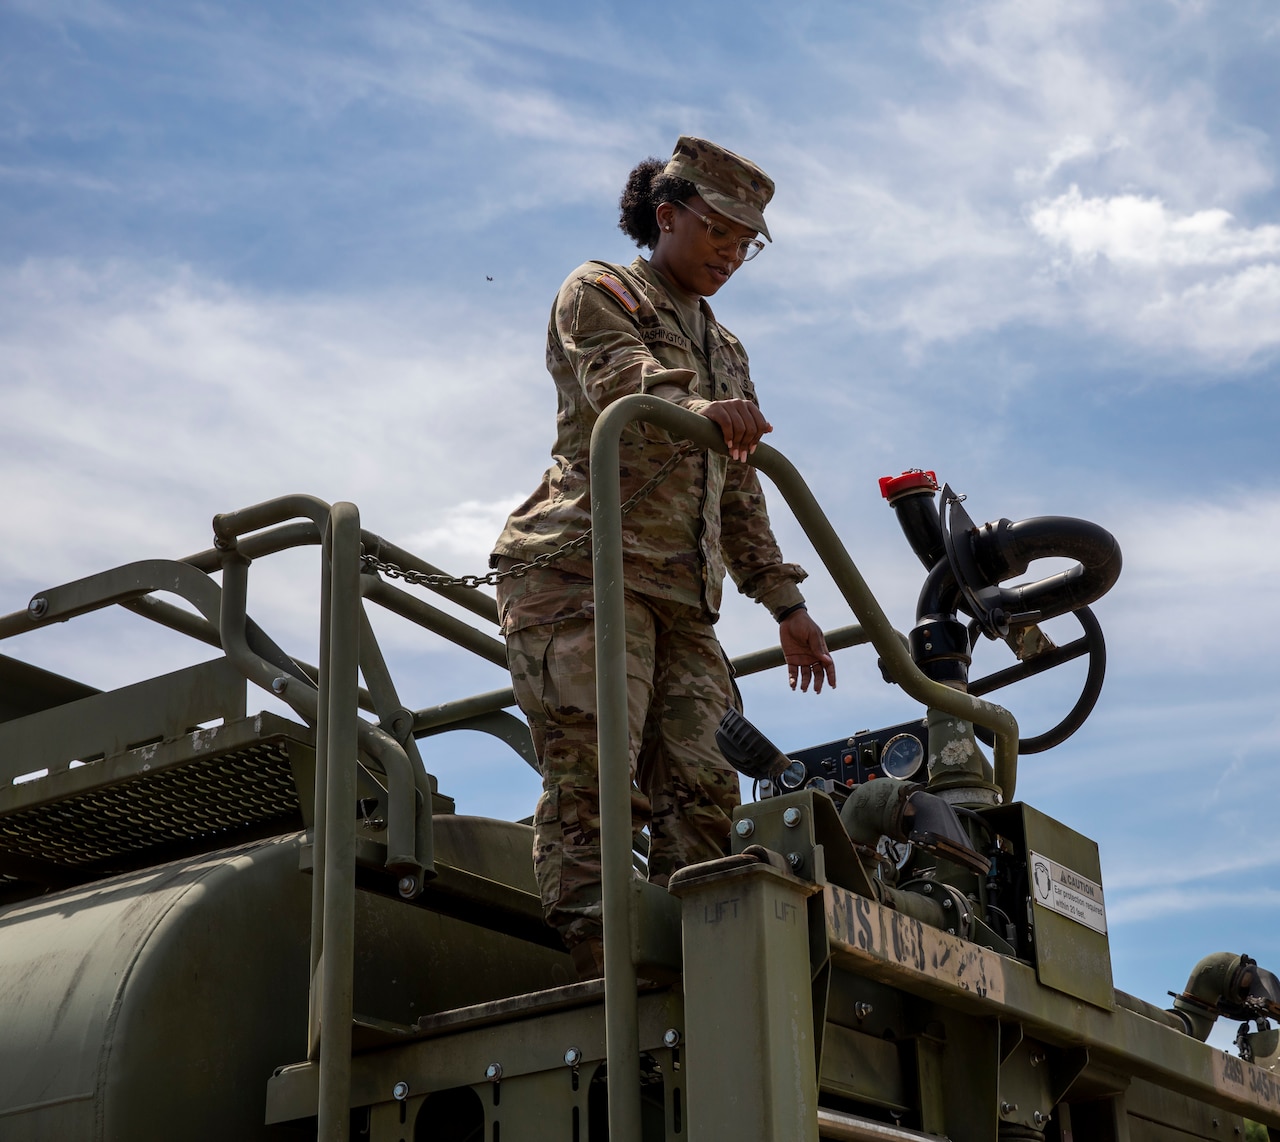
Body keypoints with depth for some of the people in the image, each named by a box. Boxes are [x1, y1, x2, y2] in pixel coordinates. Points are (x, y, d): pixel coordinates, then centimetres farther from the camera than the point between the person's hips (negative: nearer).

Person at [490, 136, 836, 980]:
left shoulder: (726, 351, 31)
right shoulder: (598, 294, 9)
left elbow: (740, 496, 30)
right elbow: (617, 379, -14)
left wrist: (786, 603, 21)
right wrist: (694, 407, -35)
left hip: (683, 594, 7)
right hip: (585, 568, -7)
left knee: (702, 786, -8)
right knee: (594, 772, -19)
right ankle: (599, 963, -25)